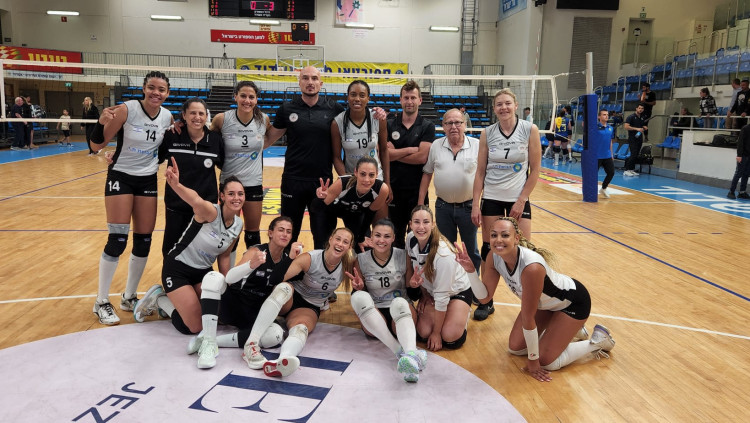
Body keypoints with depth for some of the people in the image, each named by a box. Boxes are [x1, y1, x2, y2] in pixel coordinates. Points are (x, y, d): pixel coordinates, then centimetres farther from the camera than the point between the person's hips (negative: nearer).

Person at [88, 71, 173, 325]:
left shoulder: (167, 117, -2)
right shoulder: (127, 109, -16)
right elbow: (96, 146, -15)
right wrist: (101, 123, -31)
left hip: (148, 181, 5)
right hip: (121, 177, -5)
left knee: (143, 242, 6)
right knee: (117, 240, -7)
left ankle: (129, 297, 23)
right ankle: (101, 302, 9)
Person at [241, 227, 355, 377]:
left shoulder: (348, 265, -7)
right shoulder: (310, 258, -18)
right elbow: (278, 277, -24)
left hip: (310, 308, 1)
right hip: (291, 298, -1)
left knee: (301, 328, -34)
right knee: (284, 287, -37)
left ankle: (280, 362, -67)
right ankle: (251, 344, -45)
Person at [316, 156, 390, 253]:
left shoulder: (382, 189, -36)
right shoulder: (342, 183, -43)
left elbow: (371, 212, -15)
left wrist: (361, 239, -5)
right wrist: (322, 197, -54)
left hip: (357, 213, 2)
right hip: (334, 208, -2)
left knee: (364, 248, -6)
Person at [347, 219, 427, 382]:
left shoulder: (404, 257, 0)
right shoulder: (361, 260, 1)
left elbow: (414, 296, 6)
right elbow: (358, 295, 8)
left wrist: (414, 287, -16)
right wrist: (359, 288, -15)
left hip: (402, 314, -1)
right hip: (373, 317, 1)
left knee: (399, 303, -34)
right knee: (358, 297, -29)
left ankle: (410, 354, -62)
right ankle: (401, 352, -43)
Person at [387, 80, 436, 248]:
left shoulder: (427, 126, -1)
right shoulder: (389, 125, 4)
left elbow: (422, 157, -14)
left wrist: (395, 154, -9)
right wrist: (410, 149, -11)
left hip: (418, 190, -2)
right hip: (394, 189, 2)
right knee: (395, 236, 12)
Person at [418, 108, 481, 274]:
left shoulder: (477, 145, -4)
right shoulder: (436, 146, 3)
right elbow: (427, 174, 8)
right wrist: (421, 203, 4)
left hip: (469, 207, -2)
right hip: (443, 207, 2)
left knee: (471, 251, 11)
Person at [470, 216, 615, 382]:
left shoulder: (531, 267, -41)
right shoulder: (495, 257, -20)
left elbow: (528, 318, -32)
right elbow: (485, 297, -12)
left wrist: (533, 360, -18)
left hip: (573, 303, -7)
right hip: (545, 302, 7)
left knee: (545, 362, -7)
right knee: (514, 348, 6)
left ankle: (598, 341, 14)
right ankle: (566, 331, 27)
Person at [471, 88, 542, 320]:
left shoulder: (530, 130, -5)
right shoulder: (487, 133, 0)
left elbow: (535, 170, -4)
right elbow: (480, 172, 2)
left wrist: (521, 200, -9)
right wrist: (475, 205, -3)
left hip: (518, 199, -2)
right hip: (491, 198, 2)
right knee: (488, 249, 5)